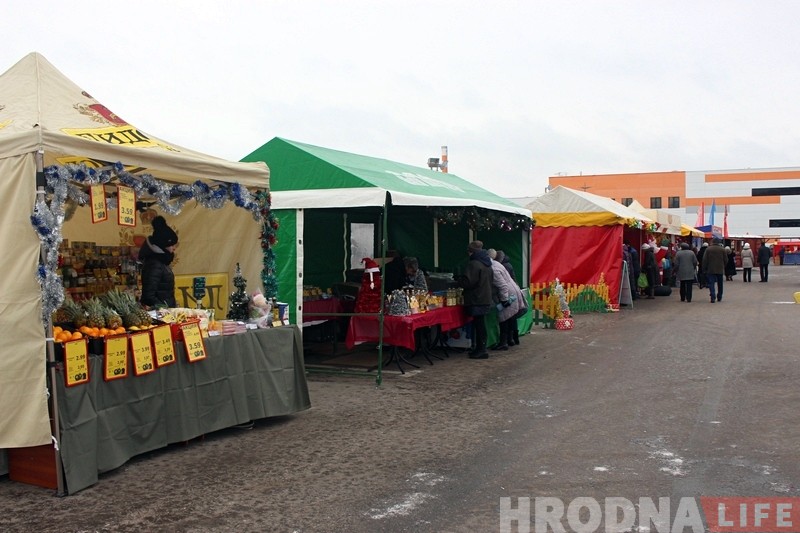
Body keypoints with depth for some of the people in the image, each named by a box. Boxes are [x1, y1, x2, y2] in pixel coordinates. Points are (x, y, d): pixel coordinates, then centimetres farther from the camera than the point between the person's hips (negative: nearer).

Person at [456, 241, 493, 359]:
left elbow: (467, 282, -20)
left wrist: (459, 280, 1)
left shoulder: (473, 264, -15)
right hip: (486, 299, 9)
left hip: (477, 300, -9)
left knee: (479, 324, -4)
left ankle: (481, 350, -1)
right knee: (480, 324, 14)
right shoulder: (487, 264, 14)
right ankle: (479, 348, 21)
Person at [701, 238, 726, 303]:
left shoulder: (708, 249, -5)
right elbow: (726, 260, 2)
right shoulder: (722, 249, -2)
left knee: (711, 283, -2)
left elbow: (705, 260, -4)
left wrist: (704, 269, 3)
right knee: (720, 284, 15)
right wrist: (723, 267, 18)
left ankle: (713, 298, -14)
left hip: (711, 270, -2)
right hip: (720, 270, 2)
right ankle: (719, 297, 24)